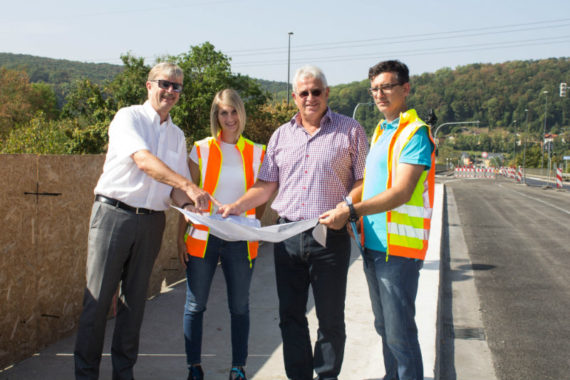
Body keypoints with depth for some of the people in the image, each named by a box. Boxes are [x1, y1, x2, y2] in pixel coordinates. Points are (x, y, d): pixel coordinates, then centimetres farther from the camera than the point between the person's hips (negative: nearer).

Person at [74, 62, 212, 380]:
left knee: (135, 300, 10)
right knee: (98, 298, -2)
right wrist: (188, 185, -30)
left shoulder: (177, 135, 15)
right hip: (114, 214, -5)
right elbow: (144, 160, -20)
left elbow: (175, 187, 15)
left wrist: (188, 202, -9)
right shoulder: (129, 117, -2)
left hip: (152, 221, 5)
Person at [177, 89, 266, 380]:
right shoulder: (201, 149, 3)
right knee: (195, 305, 5)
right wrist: (180, 235, -1)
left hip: (240, 241, 1)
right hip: (203, 237, 0)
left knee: (240, 307, 8)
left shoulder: (256, 153, 5)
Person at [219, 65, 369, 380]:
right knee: (290, 315, 10)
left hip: (330, 236, -4)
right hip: (288, 235, 4)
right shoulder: (281, 135, 13)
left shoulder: (349, 130, 1)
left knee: (330, 318, 4)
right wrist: (236, 207, 0)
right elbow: (266, 185, 13)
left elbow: (363, 181, -1)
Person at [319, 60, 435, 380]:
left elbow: (400, 192, -21)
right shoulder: (381, 132, 17)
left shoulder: (415, 133, -11)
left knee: (400, 332, -3)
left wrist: (352, 211, -24)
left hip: (398, 248, -9)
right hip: (373, 244, 9)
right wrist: (346, 205, 7)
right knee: (384, 326, 18)